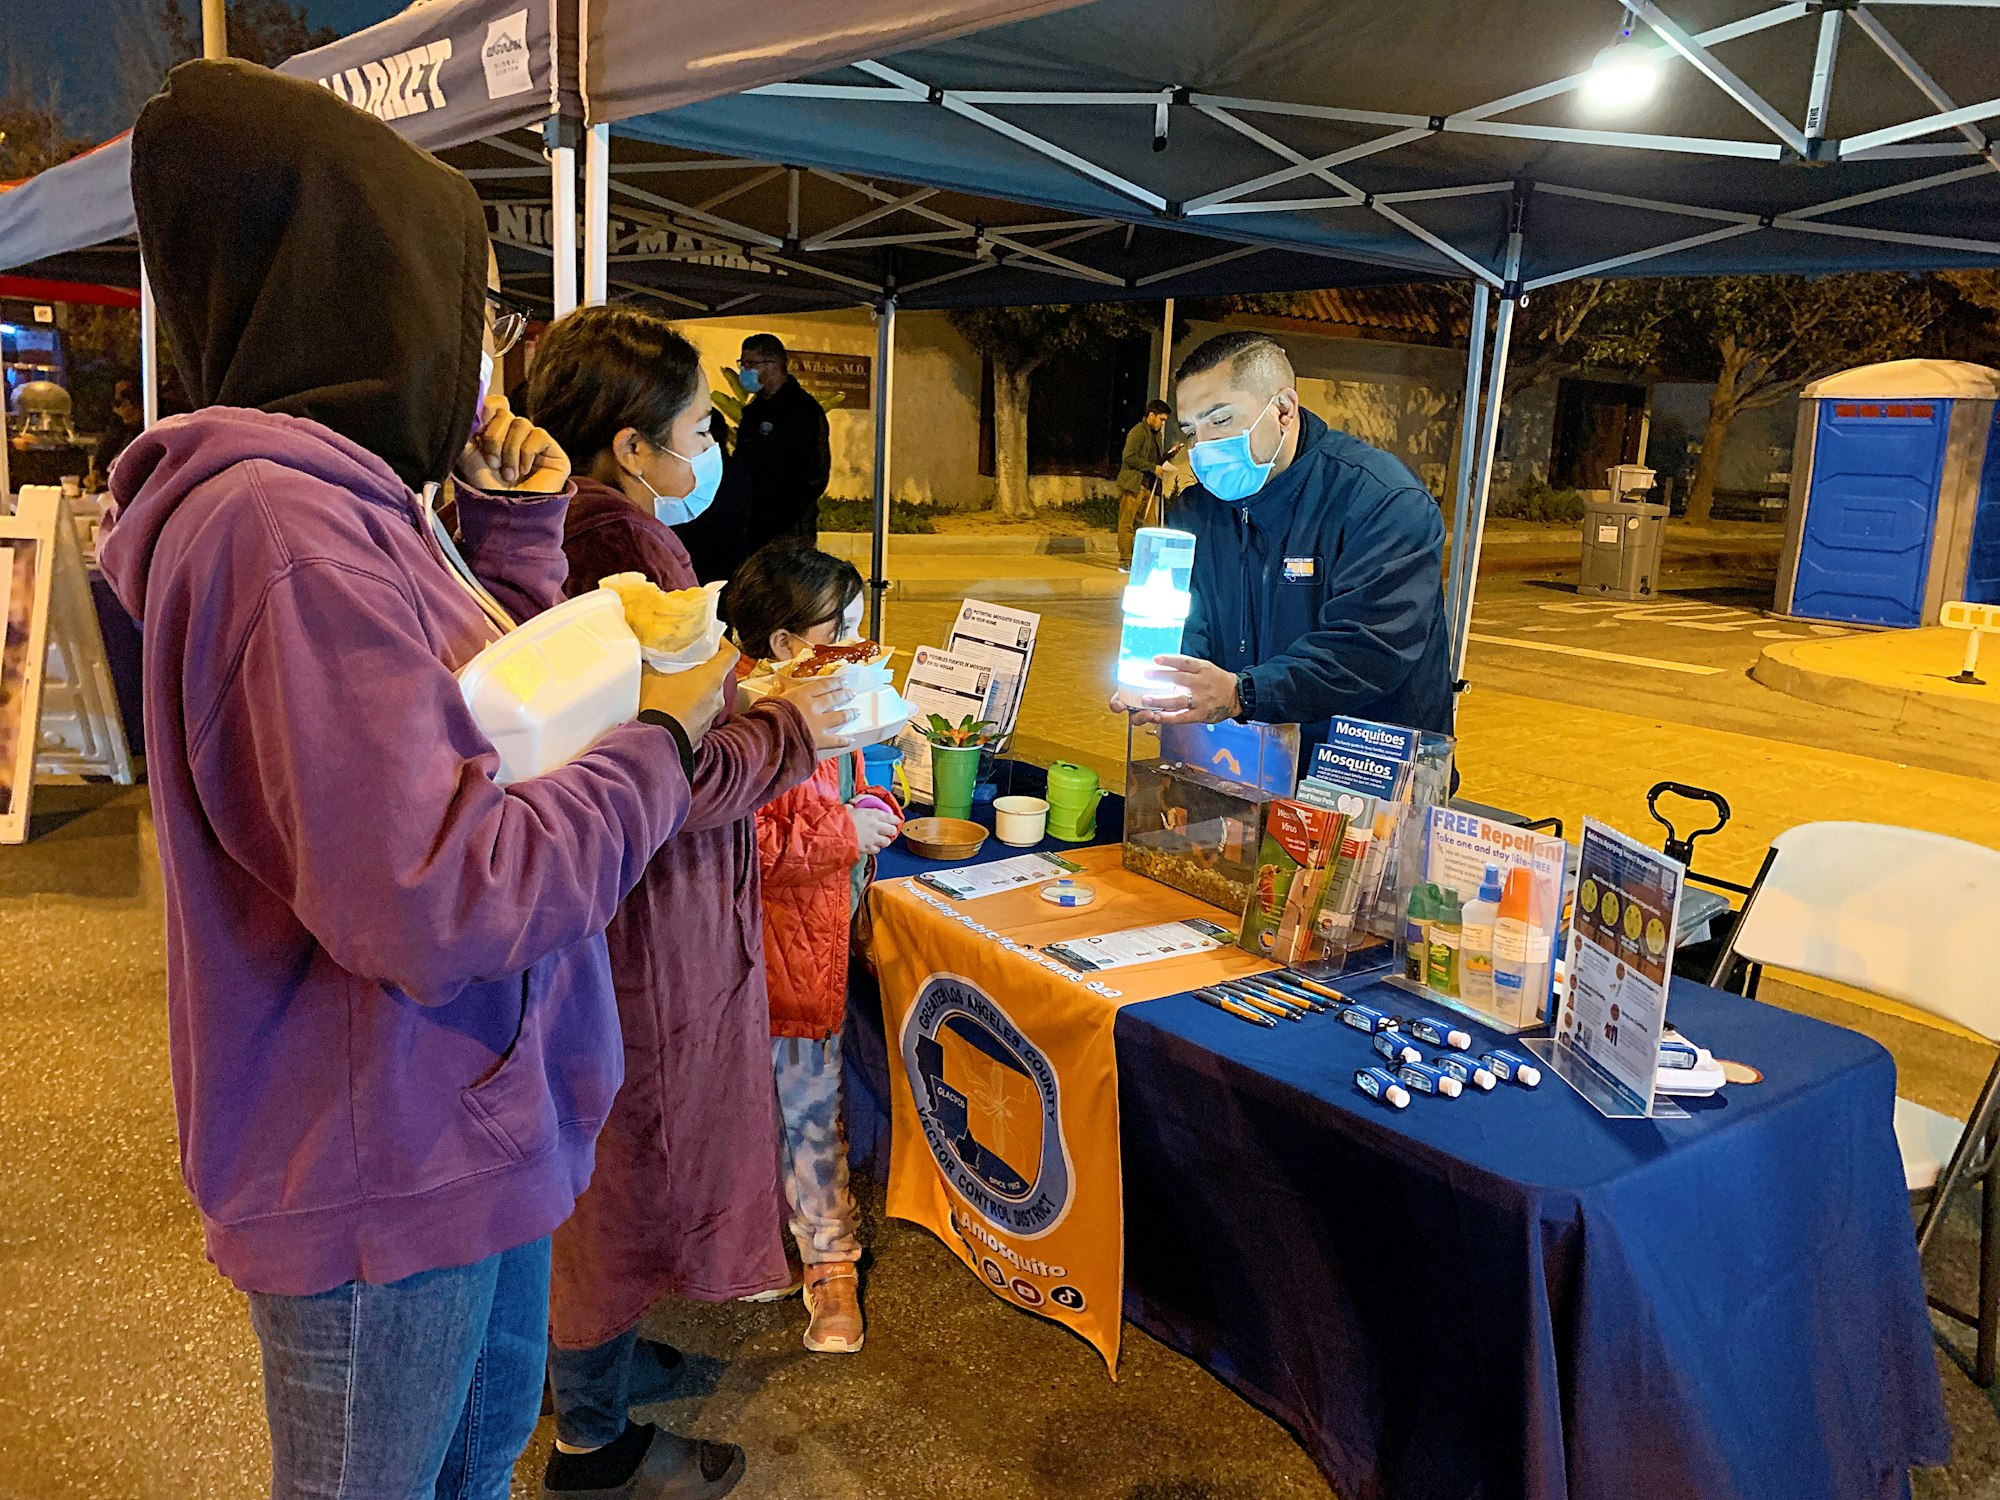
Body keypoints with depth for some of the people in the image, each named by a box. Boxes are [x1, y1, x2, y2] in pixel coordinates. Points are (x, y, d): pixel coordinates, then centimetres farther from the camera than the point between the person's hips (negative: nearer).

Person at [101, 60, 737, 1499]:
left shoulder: (352, 506, 7)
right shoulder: (285, 526, -26)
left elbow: (484, 725, 14)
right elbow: (436, 905, -32)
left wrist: (521, 533, 7)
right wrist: (659, 741, -20)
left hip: (468, 1131, 10)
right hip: (383, 1173, -10)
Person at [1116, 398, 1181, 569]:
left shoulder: (1157, 435, 18)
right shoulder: (1138, 432, -8)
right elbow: (1129, 457, -17)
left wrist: (1171, 454, 5)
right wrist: (1153, 467, -16)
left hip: (1147, 487, 8)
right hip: (1133, 485, -8)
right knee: (1127, 525, -4)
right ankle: (1124, 562, -1)